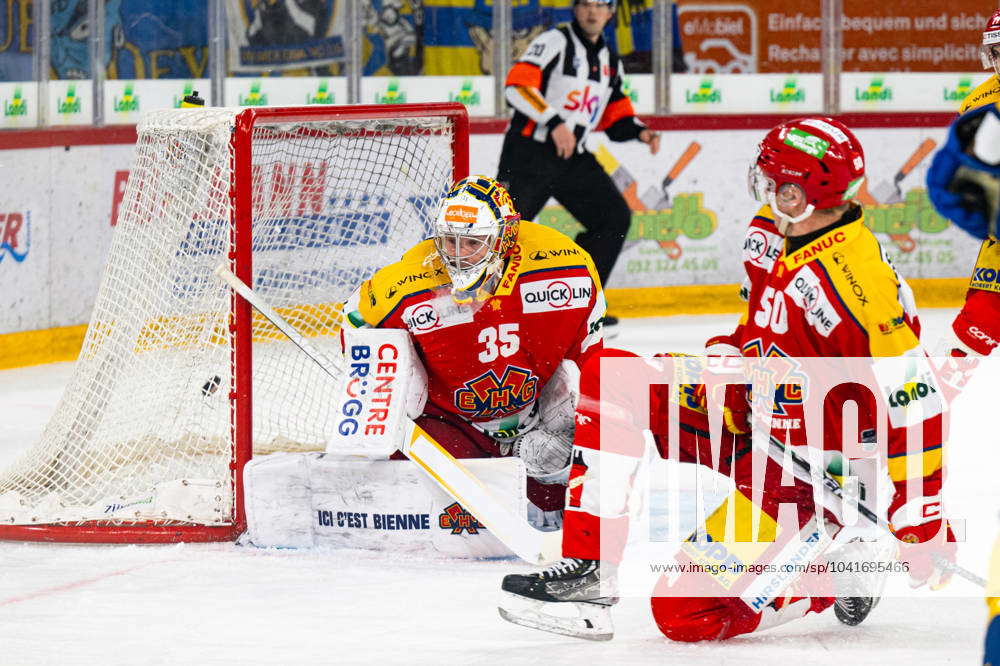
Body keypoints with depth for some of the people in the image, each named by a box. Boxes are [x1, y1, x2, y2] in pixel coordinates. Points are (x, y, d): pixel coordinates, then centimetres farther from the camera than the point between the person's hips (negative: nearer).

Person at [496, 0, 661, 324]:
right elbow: (517, 85, -19)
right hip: (529, 152, -7)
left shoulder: (610, 62, 15)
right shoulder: (555, 42, -7)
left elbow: (615, 117, 21)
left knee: (615, 218, 2)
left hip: (573, 158, 7)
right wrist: (554, 122, -27)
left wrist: (639, 131, 0)